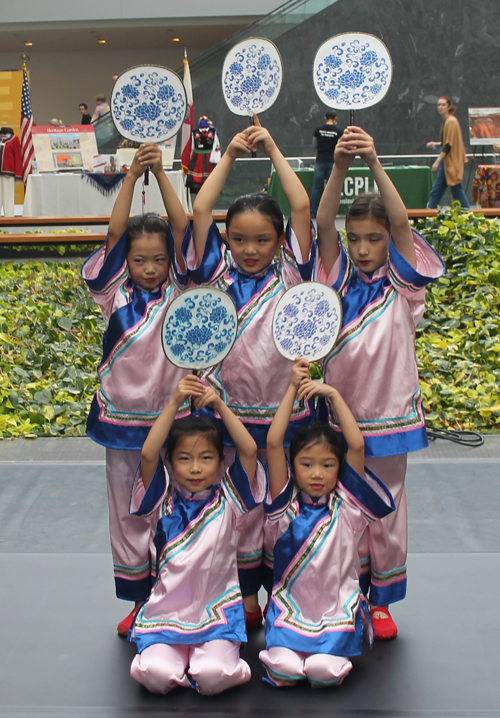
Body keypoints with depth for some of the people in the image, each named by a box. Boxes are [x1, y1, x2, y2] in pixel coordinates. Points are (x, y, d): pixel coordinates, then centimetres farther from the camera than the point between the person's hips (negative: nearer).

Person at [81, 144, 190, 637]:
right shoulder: (115, 294, 0)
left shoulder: (179, 292, -2)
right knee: (128, 513, 10)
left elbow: (183, 229, -11)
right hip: (121, 417, 1)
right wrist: (132, 176, -18)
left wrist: (161, 174, -17)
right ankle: (140, 601, 24)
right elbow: (114, 234, -10)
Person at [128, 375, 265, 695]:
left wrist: (219, 405, -14)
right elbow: (148, 455, -15)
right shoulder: (164, 500, 1)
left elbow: (249, 450, -11)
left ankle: (207, 656, 10)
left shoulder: (227, 500, 2)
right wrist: (175, 402, -20)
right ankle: (178, 656, 10)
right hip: (167, 612, 1)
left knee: (215, 675, -25)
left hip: (218, 612, 0)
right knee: (156, 674, -24)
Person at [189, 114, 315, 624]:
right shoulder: (216, 273, 0)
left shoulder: (290, 272, -2)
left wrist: (273, 150, -1)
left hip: (285, 414, 0)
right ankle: (246, 597, 25)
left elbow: (301, 209, -9)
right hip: (226, 413, 1)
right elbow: (200, 211, -7)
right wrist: (230, 155, -1)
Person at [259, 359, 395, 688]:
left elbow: (357, 445, -11)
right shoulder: (286, 505, -1)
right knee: (283, 668, -23)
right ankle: (290, 647, 12)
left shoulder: (346, 505, 1)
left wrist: (333, 394, -9)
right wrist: (293, 388, -9)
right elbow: (273, 442, -10)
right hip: (290, 609, 0)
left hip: (339, 611, 0)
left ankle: (333, 650, 12)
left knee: (325, 671, -22)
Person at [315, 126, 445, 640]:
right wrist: (340, 167, -26)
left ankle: (382, 601, 25)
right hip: (339, 414, 1)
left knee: (386, 511, 10)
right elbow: (322, 224, -12)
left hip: (388, 414, -1)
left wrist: (374, 163, -27)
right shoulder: (339, 281, 1)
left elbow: (401, 221, -17)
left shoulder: (402, 286, -3)